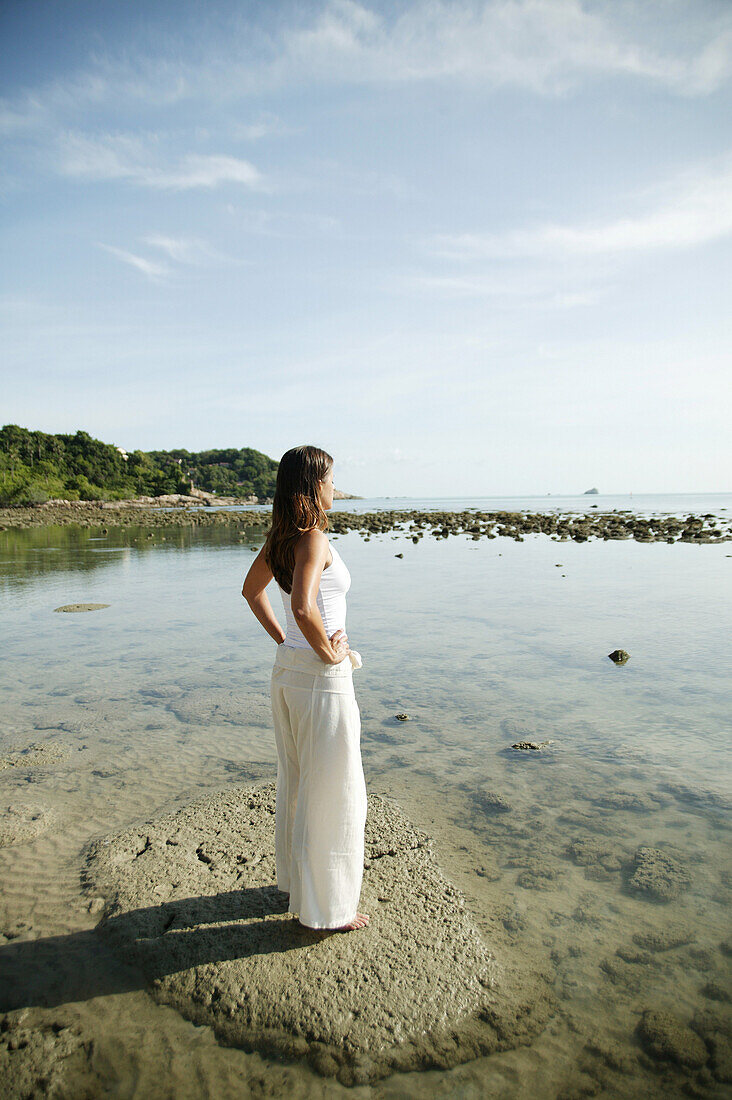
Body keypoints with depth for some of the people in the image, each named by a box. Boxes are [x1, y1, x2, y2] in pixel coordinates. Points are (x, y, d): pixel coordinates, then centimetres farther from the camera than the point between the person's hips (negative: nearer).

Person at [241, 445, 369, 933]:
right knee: (331, 796, 7)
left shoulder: (280, 536, 5)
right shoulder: (313, 537, -21)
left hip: (287, 671, 9)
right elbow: (303, 607, -35)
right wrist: (329, 653, -19)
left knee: (297, 785, 23)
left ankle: (298, 880, 42)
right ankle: (329, 907, 24)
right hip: (322, 680, -9)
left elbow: (251, 590, 19)